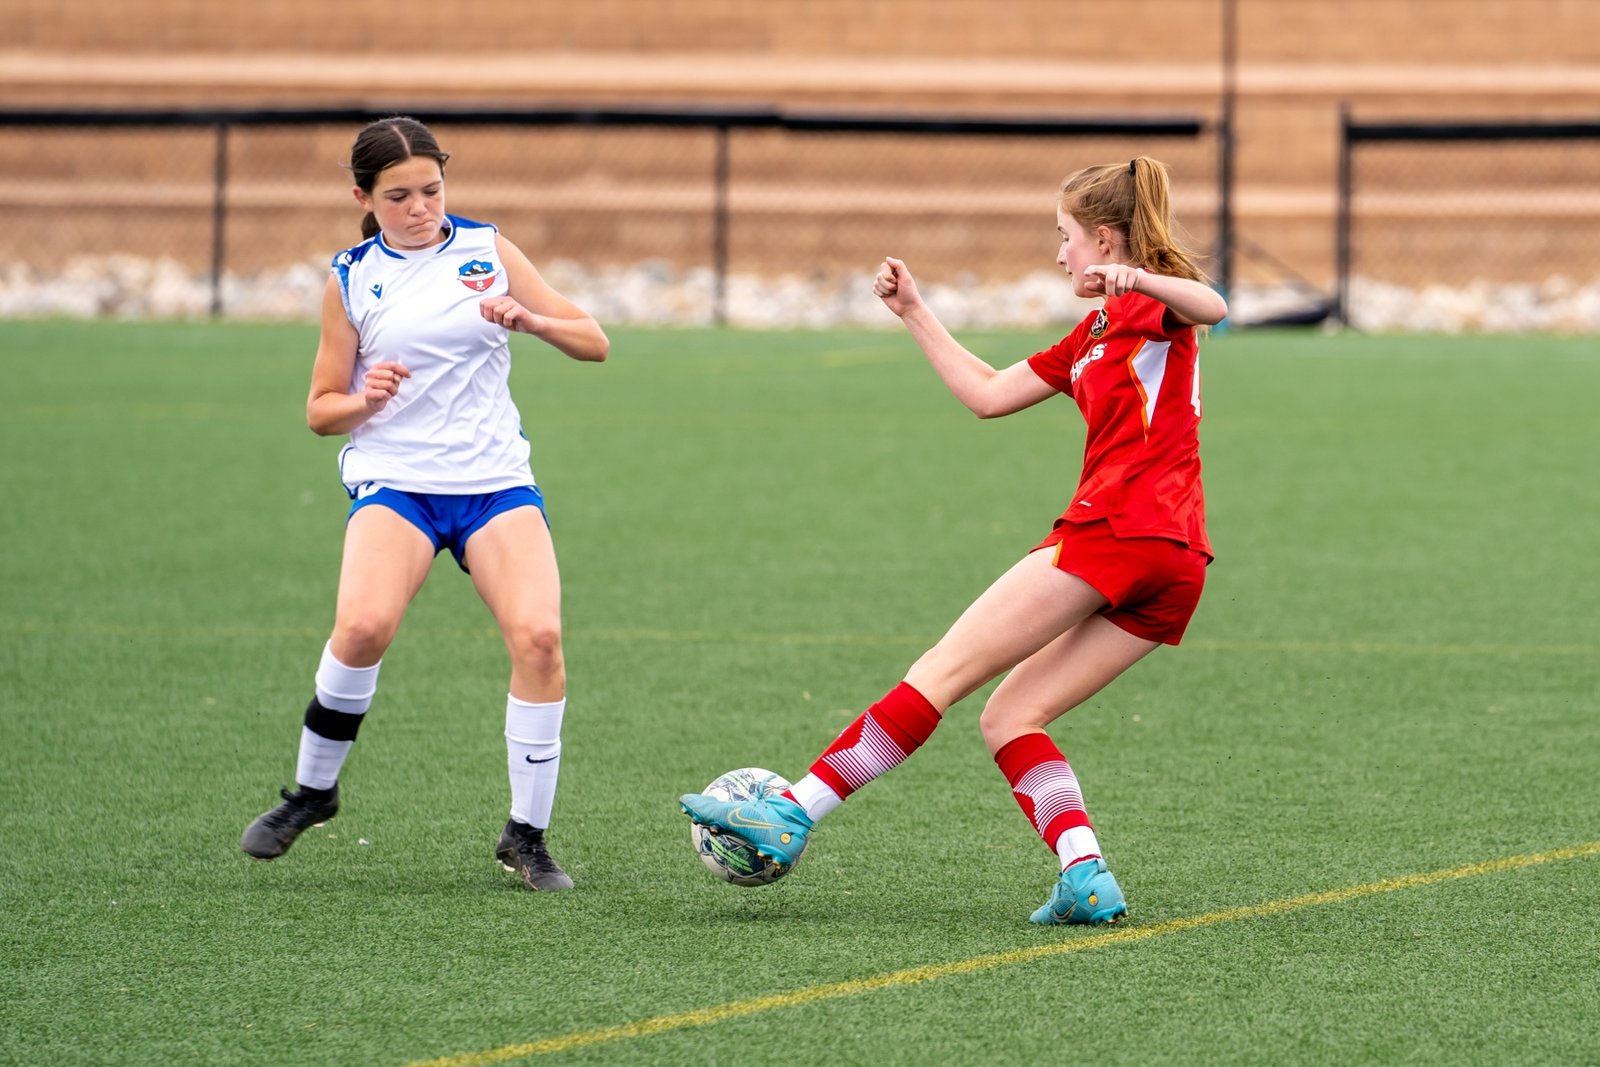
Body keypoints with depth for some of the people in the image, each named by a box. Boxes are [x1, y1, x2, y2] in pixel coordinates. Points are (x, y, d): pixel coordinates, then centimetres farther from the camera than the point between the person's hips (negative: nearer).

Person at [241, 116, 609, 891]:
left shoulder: (487, 251, 7)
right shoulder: (351, 280, 6)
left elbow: (593, 343, 8)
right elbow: (321, 410, 10)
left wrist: (529, 319, -13)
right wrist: (363, 400, -13)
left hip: (496, 479, 1)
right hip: (393, 478, -1)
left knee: (538, 633, -21)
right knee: (364, 625, -28)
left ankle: (526, 835, -6)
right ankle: (311, 791, -3)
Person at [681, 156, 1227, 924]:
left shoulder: (1149, 303, 3)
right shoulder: (1093, 339, 29)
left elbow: (1213, 309, -20)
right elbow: (988, 395, 33)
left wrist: (1140, 280, -37)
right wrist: (914, 314, 32)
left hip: (1116, 527, -9)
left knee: (942, 673, -8)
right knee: (1009, 718, 6)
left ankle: (792, 813, -11)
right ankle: (1086, 878, -12)